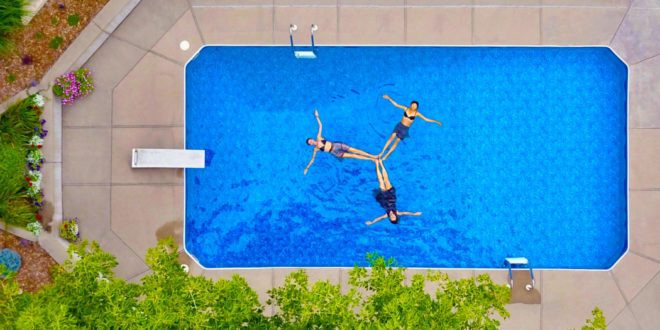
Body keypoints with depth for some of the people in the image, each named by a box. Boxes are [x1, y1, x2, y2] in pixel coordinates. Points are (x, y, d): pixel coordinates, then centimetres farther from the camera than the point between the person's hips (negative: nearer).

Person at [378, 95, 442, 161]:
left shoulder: (416, 113, -8)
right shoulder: (406, 109, -3)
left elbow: (426, 119, -4)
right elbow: (396, 104, 3)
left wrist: (436, 121, -7)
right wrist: (389, 98, 1)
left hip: (405, 129, -1)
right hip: (399, 125, 1)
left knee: (396, 141, -3)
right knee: (392, 137, -12)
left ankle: (386, 155, 3)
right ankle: (382, 152, -6)